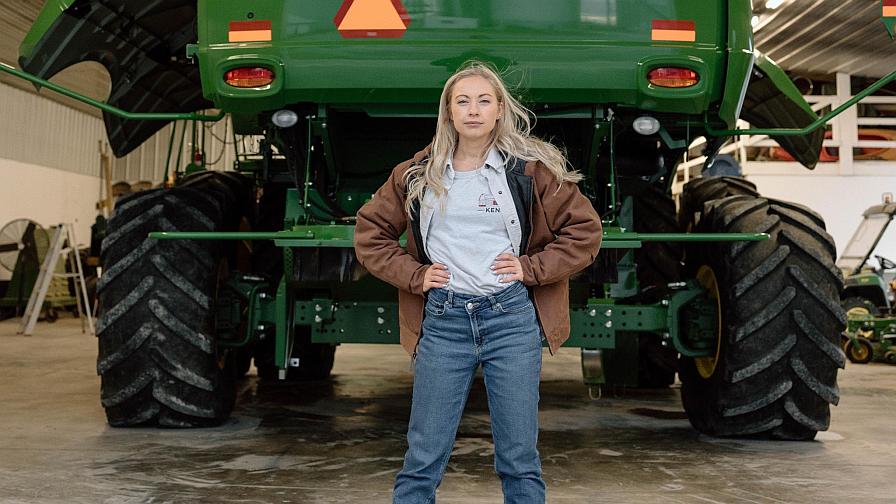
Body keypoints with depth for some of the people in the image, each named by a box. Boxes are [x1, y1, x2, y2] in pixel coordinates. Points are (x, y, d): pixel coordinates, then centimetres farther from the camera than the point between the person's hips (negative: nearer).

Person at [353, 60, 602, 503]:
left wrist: (530, 267, -4)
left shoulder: (530, 169, 2)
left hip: (511, 317, -1)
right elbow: (369, 233, 15)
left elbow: (584, 230, 6)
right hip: (442, 320, 1)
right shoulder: (418, 175, 8)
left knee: (520, 459, 5)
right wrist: (413, 274, 2)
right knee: (423, 459, 4)